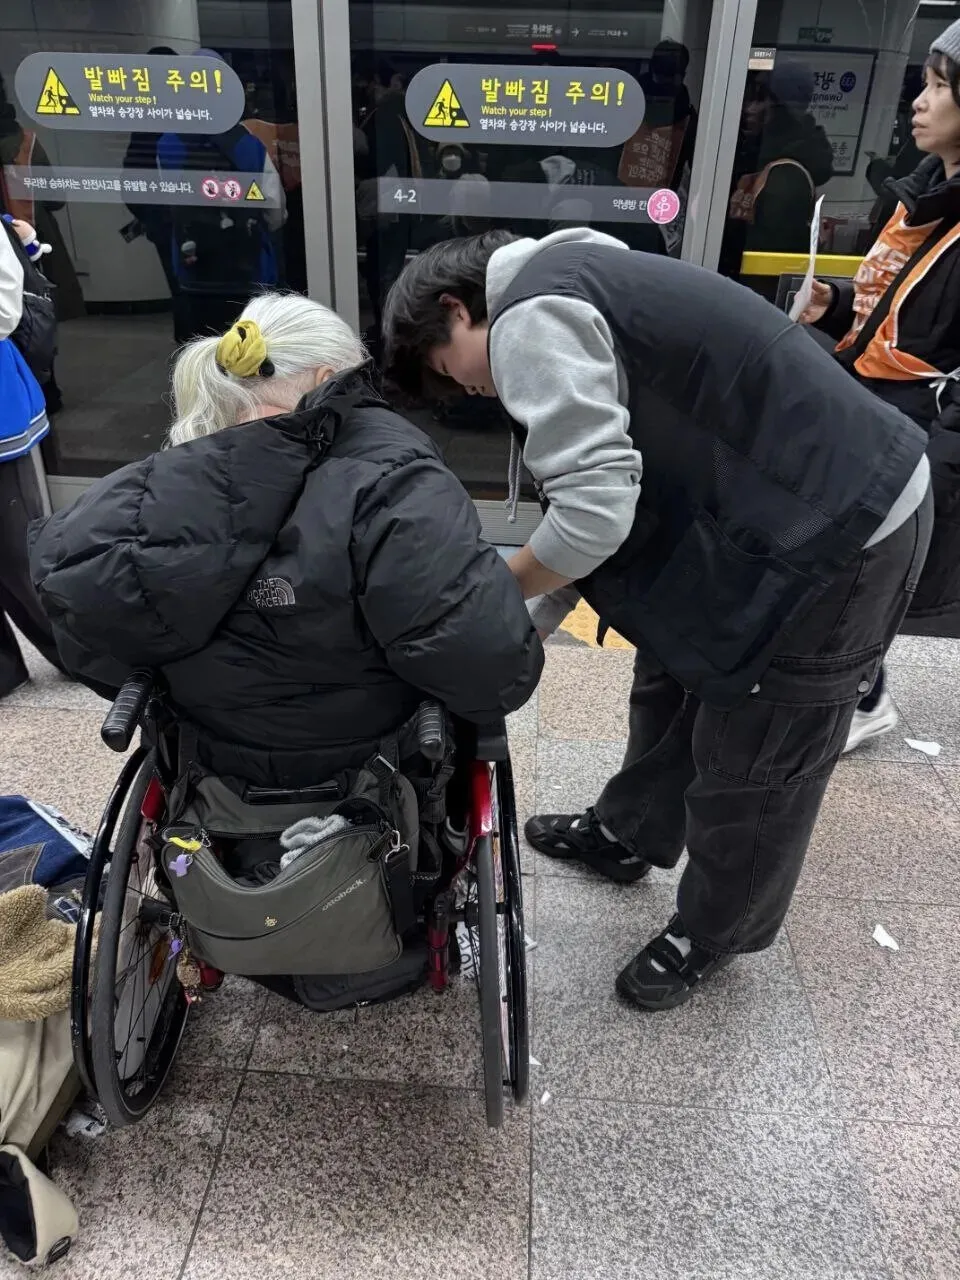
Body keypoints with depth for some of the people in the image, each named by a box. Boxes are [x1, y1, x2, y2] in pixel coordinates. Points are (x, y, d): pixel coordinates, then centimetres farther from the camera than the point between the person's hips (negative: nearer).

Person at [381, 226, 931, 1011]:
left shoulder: (530, 316, -16)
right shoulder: (571, 286, 16)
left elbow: (594, 510, -26)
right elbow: (613, 490, 16)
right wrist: (527, 627, 14)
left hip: (838, 534, -10)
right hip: (784, 507, 10)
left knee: (749, 762, 7)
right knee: (672, 679, 23)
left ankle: (714, 933, 33)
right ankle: (628, 836, 47)